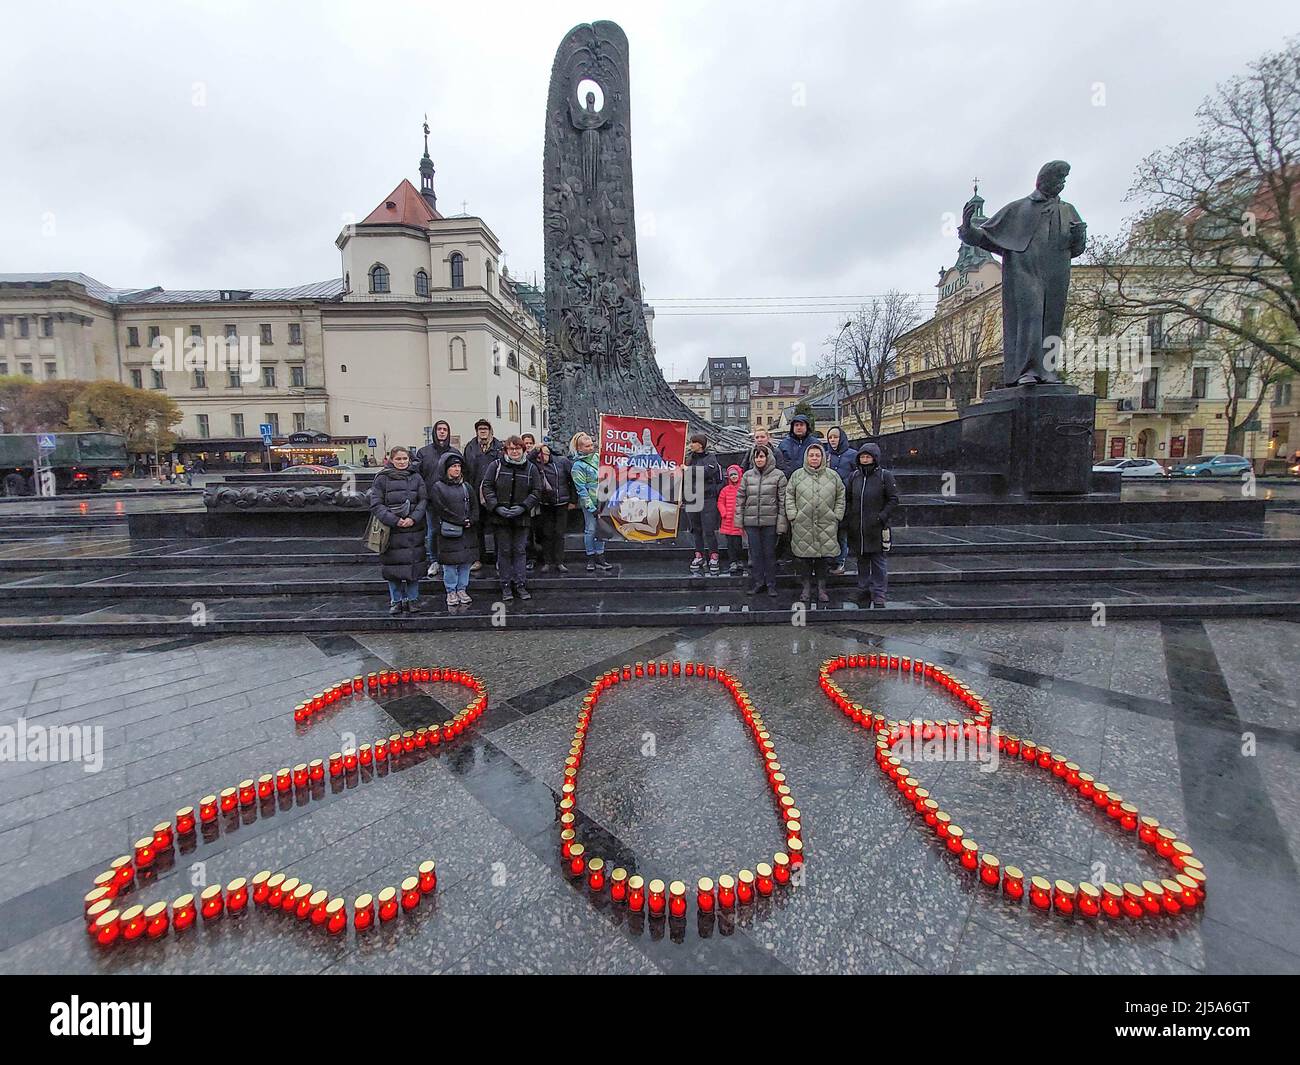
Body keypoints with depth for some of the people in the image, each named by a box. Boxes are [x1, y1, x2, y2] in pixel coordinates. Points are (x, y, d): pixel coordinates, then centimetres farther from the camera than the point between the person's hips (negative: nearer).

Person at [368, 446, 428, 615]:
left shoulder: (416, 477, 8)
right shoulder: (382, 478, 2)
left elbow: (423, 500, 3)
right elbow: (376, 505, -3)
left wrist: (413, 518, -13)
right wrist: (394, 520, -15)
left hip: (414, 530, 1)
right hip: (391, 530, -1)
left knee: (413, 564, 5)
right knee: (393, 565, 4)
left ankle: (412, 599, 19)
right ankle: (396, 600, 18)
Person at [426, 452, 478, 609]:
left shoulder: (466, 486, 14)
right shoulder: (438, 487, -2)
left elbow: (475, 505, 10)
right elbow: (442, 510, -11)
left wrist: (471, 520, -8)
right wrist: (462, 521, -13)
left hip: (467, 531, 5)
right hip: (448, 532, -4)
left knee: (466, 561, 7)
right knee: (450, 564, 0)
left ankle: (462, 589, 19)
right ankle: (451, 592, 13)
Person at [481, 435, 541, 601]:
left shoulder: (531, 468, 3)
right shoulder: (496, 465, 1)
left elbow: (536, 491, 2)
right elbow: (487, 487, 0)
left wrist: (523, 507, -11)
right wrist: (497, 507, -12)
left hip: (522, 517, 1)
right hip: (500, 517, 0)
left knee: (520, 551, 6)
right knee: (504, 551, 6)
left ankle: (520, 585, 15)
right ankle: (506, 586, 15)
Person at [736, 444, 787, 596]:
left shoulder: (778, 475, -1)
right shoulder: (747, 475, 7)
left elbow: (783, 500, -3)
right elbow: (740, 497, 8)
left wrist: (781, 522, -8)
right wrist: (739, 519, 3)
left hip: (770, 521, -2)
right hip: (751, 521, 2)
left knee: (769, 553, 6)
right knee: (755, 553, 8)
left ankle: (771, 585, 17)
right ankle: (756, 583, 19)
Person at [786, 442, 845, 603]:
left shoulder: (832, 475, 8)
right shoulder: (797, 475, 5)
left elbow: (840, 497, 11)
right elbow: (789, 496, 5)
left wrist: (836, 516, 3)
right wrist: (793, 516, -3)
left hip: (826, 525, 1)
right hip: (803, 525, 0)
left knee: (823, 557, 6)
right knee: (804, 557, 4)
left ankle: (821, 588, 18)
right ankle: (807, 587, 18)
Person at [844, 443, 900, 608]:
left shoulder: (885, 476, -4)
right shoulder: (854, 476, 9)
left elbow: (893, 500, -3)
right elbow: (847, 499, 15)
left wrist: (882, 517, -13)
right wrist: (847, 518, 5)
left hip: (877, 529, -4)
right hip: (857, 529, 4)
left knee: (878, 562, 1)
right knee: (862, 560, 14)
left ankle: (878, 595, 8)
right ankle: (863, 589, 26)